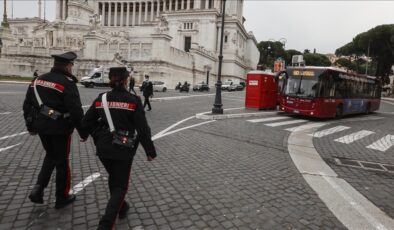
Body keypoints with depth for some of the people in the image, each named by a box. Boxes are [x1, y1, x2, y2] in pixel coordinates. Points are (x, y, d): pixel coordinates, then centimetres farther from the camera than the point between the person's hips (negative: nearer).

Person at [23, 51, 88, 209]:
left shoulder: (38, 80, 7)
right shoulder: (67, 83, -16)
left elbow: (27, 105, 13)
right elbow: (76, 111, -22)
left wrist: (31, 126, 23)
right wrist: (84, 132, -12)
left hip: (41, 126, 6)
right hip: (60, 128, -6)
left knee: (50, 156, 27)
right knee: (62, 161, 9)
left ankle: (38, 189, 16)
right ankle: (62, 198, 23)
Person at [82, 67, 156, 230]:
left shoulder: (101, 99, -1)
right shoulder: (133, 101, -14)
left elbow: (86, 122, 5)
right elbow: (143, 128, -13)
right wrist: (150, 151, -4)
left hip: (103, 148, 5)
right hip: (123, 149, -4)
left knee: (113, 178, 27)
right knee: (120, 185, 10)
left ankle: (121, 208, 45)